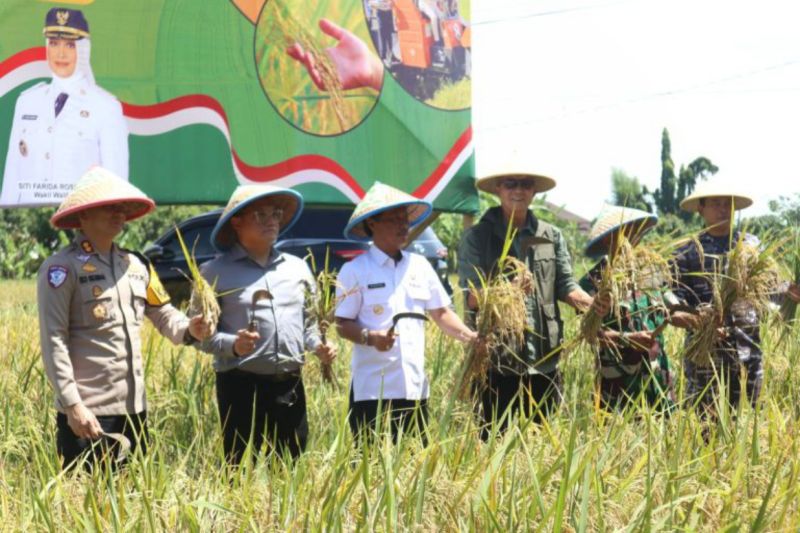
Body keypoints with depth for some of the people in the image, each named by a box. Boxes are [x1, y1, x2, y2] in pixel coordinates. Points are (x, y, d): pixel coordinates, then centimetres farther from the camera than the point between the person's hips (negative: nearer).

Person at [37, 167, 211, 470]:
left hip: (134, 407, 7)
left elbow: (162, 314, 19)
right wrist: (72, 405, -18)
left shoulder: (136, 265, 13)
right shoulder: (62, 269, -8)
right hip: (87, 412, -7)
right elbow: (54, 341, -12)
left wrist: (188, 330, -4)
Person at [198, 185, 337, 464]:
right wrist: (232, 345, -21)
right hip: (241, 386, -4)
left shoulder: (297, 267, 15)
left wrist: (319, 346, 4)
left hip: (290, 385, 4)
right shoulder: (216, 272, 0)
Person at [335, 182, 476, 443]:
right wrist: (370, 337, -22)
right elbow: (342, 324, -4)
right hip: (373, 391, -5)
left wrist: (469, 336, 1)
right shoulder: (355, 271, -3)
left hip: (415, 388, 5)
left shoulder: (420, 266, 12)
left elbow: (441, 312, 17)